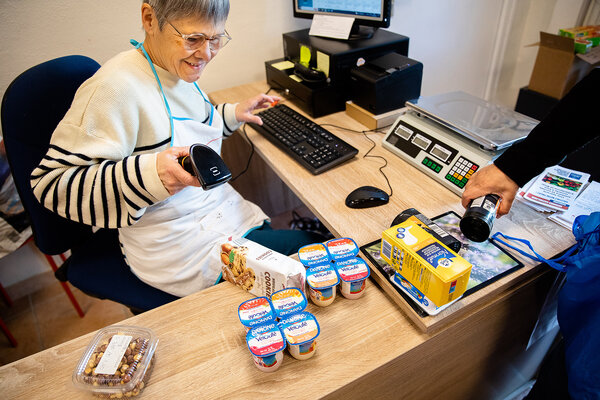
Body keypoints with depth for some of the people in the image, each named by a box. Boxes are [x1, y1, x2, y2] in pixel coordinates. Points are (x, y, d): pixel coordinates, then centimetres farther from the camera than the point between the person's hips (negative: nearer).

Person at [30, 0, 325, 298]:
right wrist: (147, 176, -38)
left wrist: (231, 115, 9)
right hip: (177, 251, -8)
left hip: (220, 209, 8)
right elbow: (50, 183, -24)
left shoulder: (181, 71, 1)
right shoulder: (117, 86, -26)